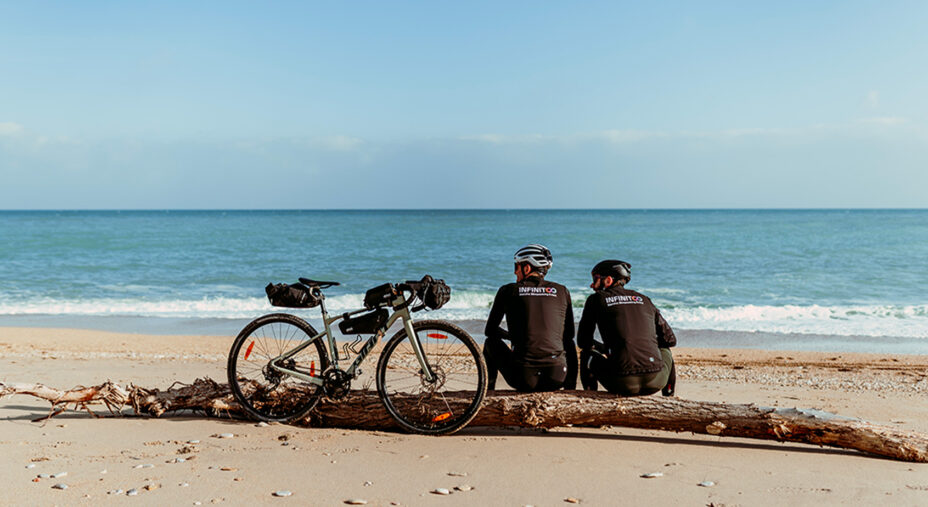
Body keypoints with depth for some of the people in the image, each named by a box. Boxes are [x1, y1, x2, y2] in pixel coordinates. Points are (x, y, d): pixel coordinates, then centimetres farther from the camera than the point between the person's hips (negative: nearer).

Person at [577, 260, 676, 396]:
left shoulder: (596, 299, 9)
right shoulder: (644, 299, 18)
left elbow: (583, 341, 15)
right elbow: (670, 339, 20)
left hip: (623, 384, -3)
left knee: (587, 354, 24)